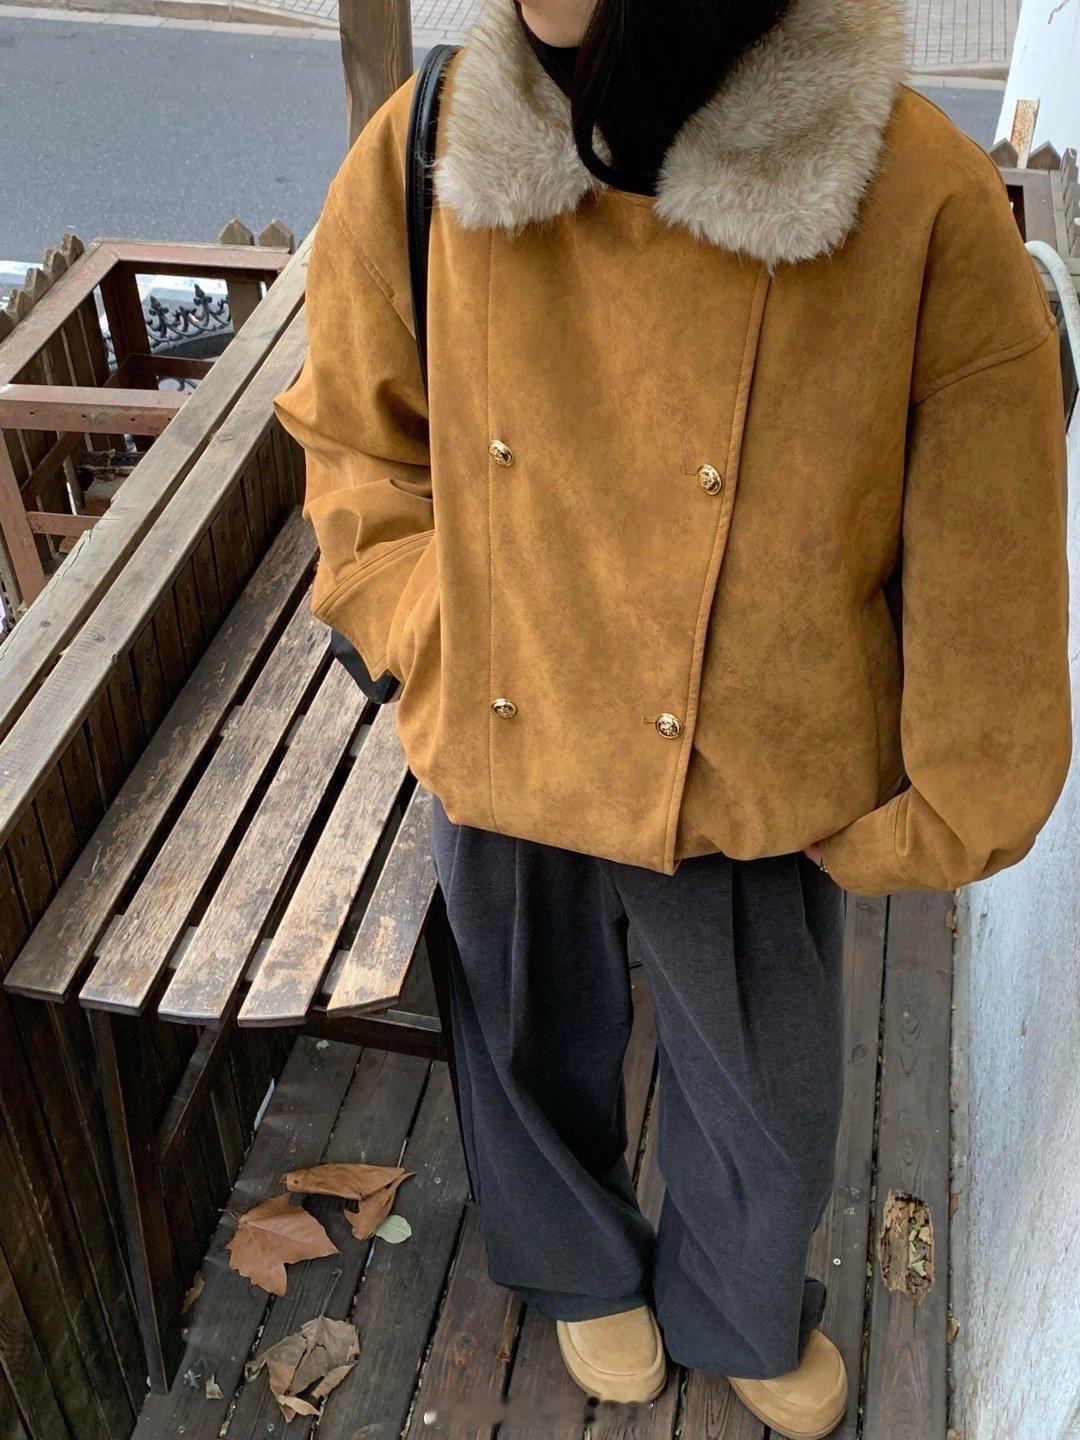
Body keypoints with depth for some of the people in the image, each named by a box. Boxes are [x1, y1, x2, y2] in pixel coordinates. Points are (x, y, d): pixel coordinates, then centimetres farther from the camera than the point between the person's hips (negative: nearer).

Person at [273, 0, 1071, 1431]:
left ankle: (743, 1313, 60)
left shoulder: (923, 206, -22)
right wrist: (442, 654, -6)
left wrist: (933, 815, -3)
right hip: (502, 769, 2)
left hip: (758, 799, -1)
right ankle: (588, 1272, 62)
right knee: (538, 1060, 26)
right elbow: (356, 447, 2)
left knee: (767, 1096, 23)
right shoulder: (418, 159, -14)